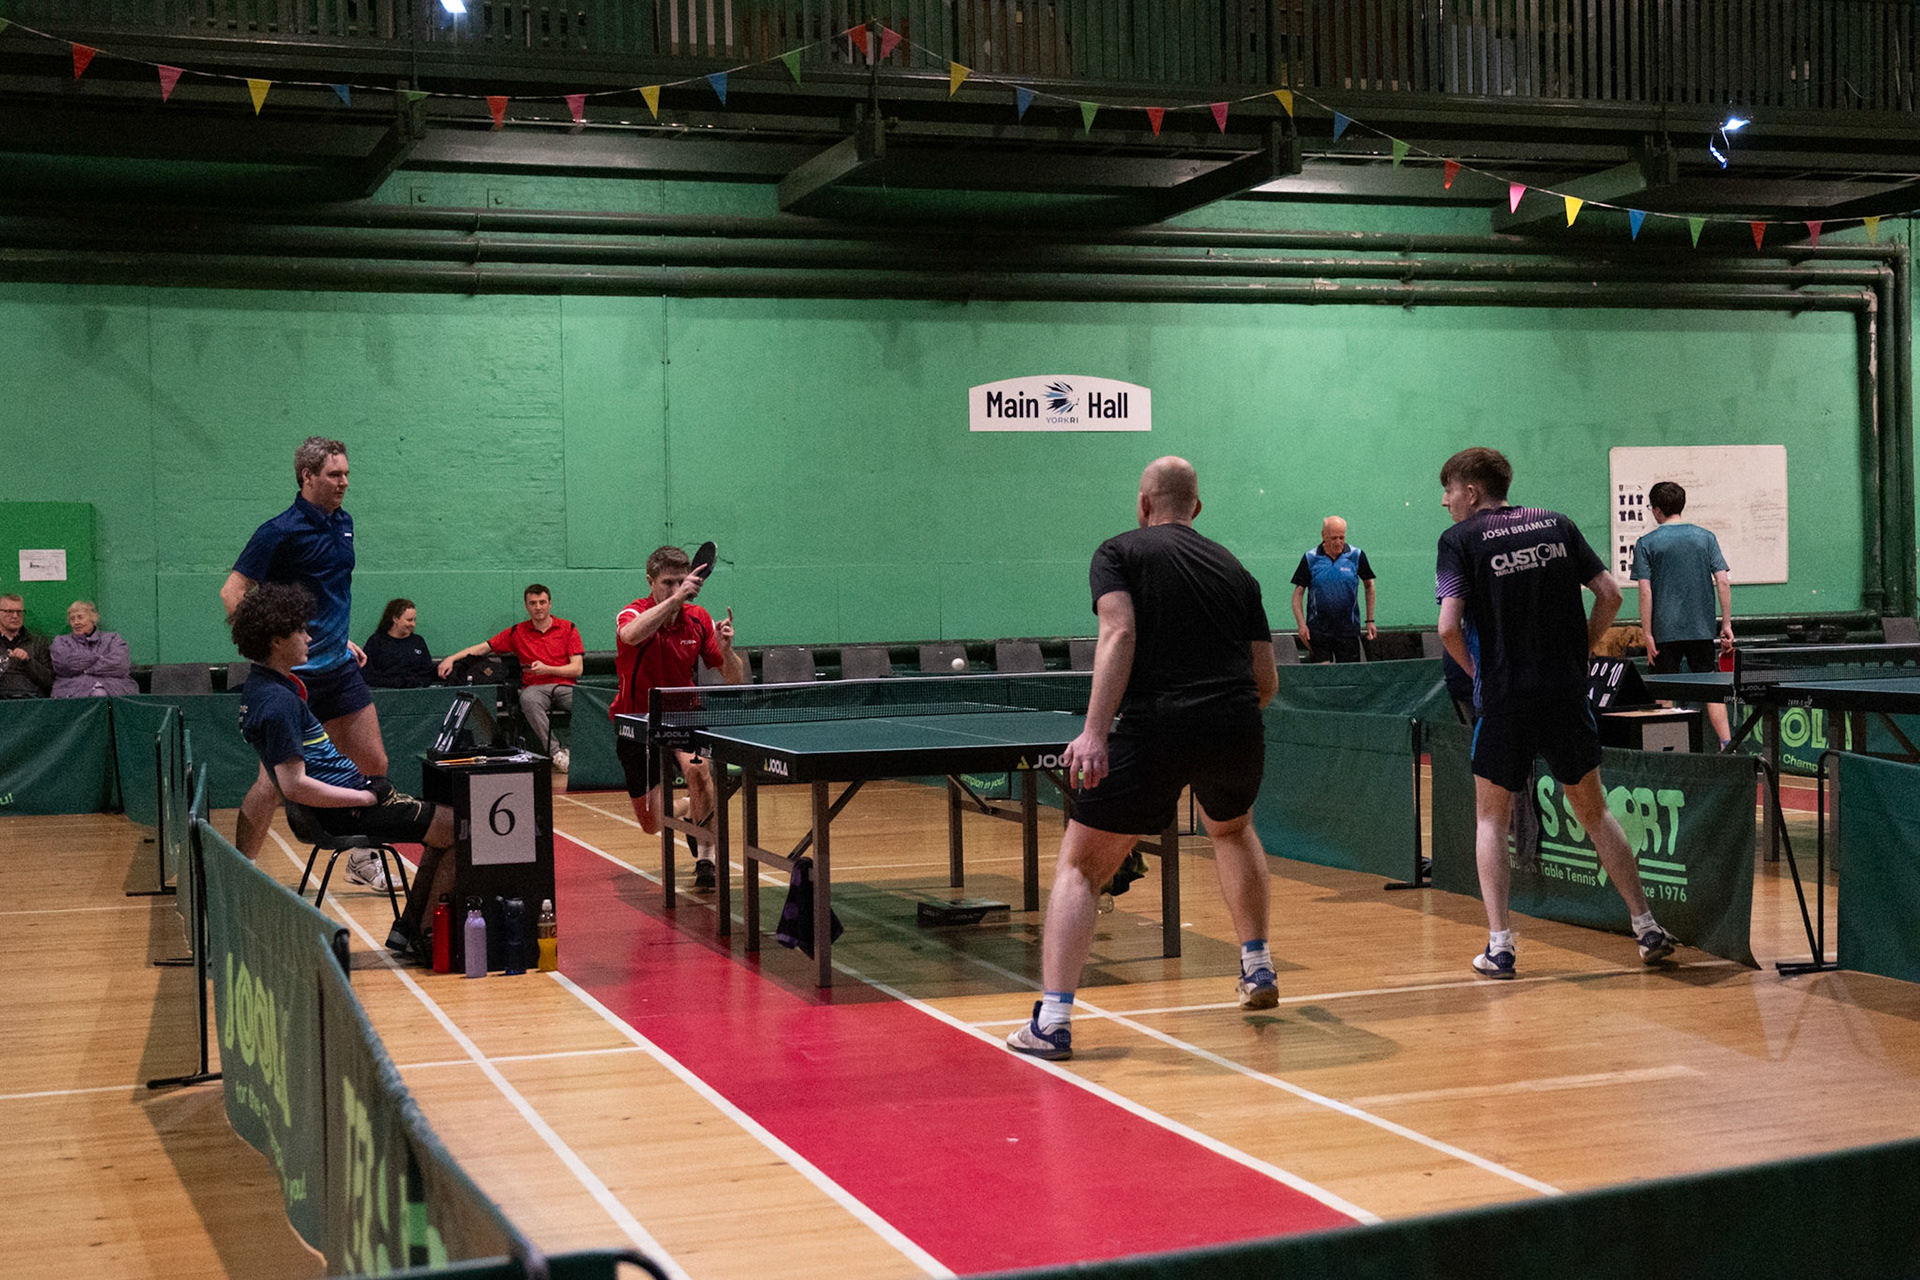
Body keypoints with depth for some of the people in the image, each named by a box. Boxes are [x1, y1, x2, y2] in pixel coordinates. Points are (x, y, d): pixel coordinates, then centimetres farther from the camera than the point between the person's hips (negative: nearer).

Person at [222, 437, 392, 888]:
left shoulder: (343, 522, 11)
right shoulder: (281, 532, -13)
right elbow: (233, 592, -13)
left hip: (338, 666, 8)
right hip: (291, 675, -8)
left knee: (373, 765, 10)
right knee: (275, 778, -7)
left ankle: (363, 858, 26)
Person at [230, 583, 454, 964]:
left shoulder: (264, 684, 9)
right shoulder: (277, 702, -22)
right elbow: (295, 786, -27)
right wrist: (366, 797, -20)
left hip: (349, 790, 11)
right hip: (344, 811, -11)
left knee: (447, 825, 20)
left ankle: (408, 928, 19)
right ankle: (425, 937, -3)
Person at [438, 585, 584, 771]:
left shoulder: (568, 628, 11)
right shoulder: (517, 632, 16)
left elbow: (577, 668, 5)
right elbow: (483, 647, 16)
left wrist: (547, 669, -10)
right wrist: (451, 658, 3)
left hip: (564, 686, -1)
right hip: (535, 688, 1)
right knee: (528, 699, -38)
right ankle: (555, 752, -39)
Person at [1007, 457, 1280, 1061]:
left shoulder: (1118, 551, 10)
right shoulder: (1234, 568, 21)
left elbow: (1120, 631, -10)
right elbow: (1267, 681, 18)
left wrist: (1095, 730, -17)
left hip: (1152, 729, -4)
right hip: (1237, 730, 4)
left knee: (1079, 865, 7)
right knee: (1232, 830, 36)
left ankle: (1052, 1017, -6)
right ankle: (1258, 968, 39)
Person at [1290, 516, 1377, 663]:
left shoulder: (1356, 556, 1)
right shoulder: (1310, 559, -1)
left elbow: (1369, 585, 13)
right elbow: (1298, 593, 2)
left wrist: (1370, 621, 10)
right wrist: (1301, 625, -10)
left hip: (1348, 630, 0)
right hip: (1318, 630, 0)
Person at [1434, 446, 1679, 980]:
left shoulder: (1460, 539, -3)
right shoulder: (1557, 524, 10)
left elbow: (1449, 627, -14)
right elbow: (1609, 595, 5)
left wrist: (1478, 671, 2)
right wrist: (1578, 652, 12)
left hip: (1504, 699, -3)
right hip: (1567, 693, 4)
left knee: (1491, 818, 10)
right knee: (1594, 810, 16)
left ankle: (1499, 945, 2)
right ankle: (1647, 927, 18)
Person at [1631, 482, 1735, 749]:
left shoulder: (1646, 544, -3)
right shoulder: (1706, 537, 5)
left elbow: (1645, 591, -8)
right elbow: (1723, 582, -1)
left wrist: (1647, 635, -6)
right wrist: (1727, 625, 3)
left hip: (1665, 632, -2)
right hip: (1702, 629, 2)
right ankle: (1727, 745, -2)